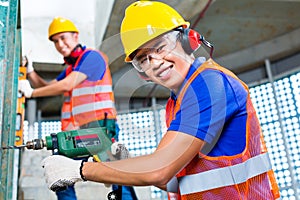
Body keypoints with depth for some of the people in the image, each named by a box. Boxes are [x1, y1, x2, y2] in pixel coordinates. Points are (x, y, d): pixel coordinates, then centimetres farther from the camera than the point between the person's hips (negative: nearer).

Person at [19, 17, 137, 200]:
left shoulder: (91, 56, -4)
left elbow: (66, 85, -13)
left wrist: (31, 92, -6)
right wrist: (30, 71, 10)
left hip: (99, 126, -9)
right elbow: (47, 87, 26)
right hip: (78, 130, 9)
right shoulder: (70, 67, 23)